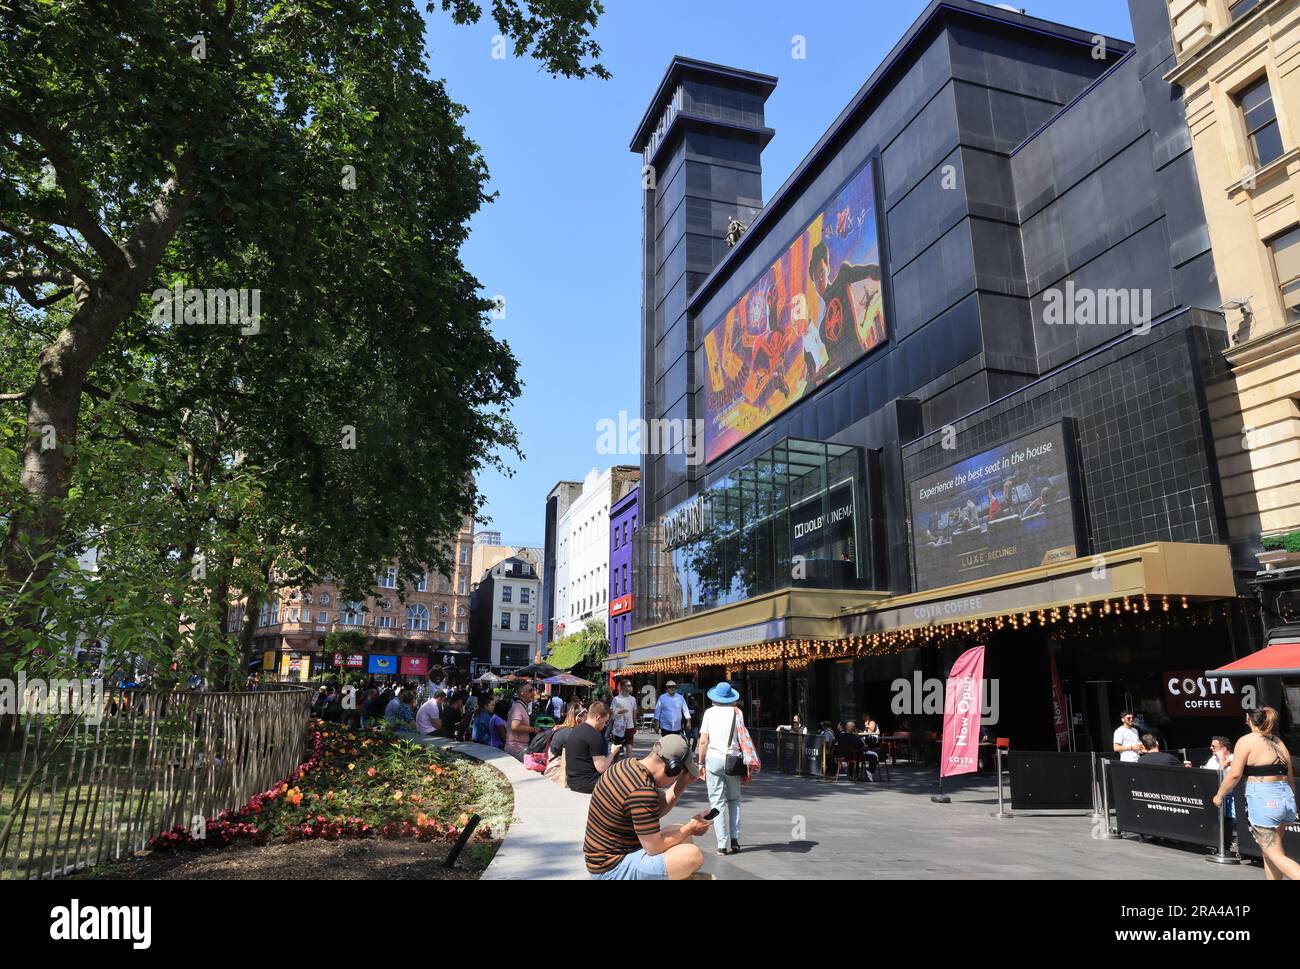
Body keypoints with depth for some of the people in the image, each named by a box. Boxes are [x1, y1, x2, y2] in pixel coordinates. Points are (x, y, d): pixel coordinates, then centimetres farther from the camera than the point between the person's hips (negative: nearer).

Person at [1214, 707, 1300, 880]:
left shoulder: (1247, 741, -6)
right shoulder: (1279, 742, 15)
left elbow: (1234, 774, -11)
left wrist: (1220, 795, 2)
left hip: (1263, 800, -7)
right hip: (1286, 798, 8)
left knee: (1275, 855, -1)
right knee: (1269, 850, 18)